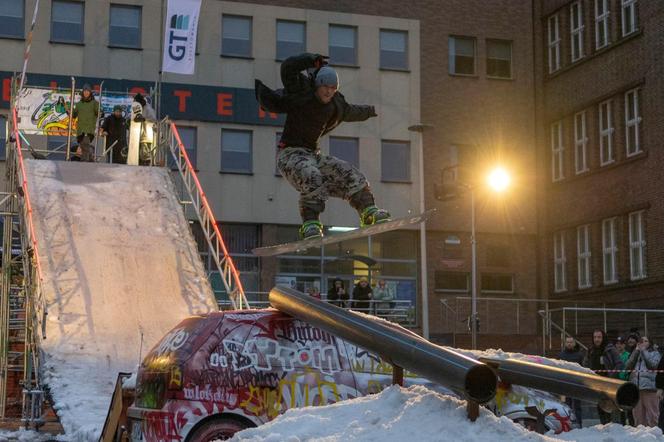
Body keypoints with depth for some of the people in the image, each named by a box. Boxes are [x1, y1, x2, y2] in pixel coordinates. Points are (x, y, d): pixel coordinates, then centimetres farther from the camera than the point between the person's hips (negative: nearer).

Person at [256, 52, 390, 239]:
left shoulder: (335, 105, 10)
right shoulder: (301, 92, -9)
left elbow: (350, 112, 34)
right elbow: (288, 67, -23)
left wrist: (369, 111, 50)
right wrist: (312, 60, -16)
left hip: (314, 155, 7)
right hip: (290, 154, -7)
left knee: (350, 173, -4)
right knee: (312, 178, -35)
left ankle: (368, 212, -2)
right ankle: (310, 225, -37)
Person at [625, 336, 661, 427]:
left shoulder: (655, 353, 11)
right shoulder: (635, 353, 23)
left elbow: (653, 365, -8)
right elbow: (628, 366, 7)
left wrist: (643, 351, -3)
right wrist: (636, 351, 2)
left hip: (649, 386, -4)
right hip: (635, 386, 4)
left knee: (652, 414, -8)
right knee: (638, 414, 4)